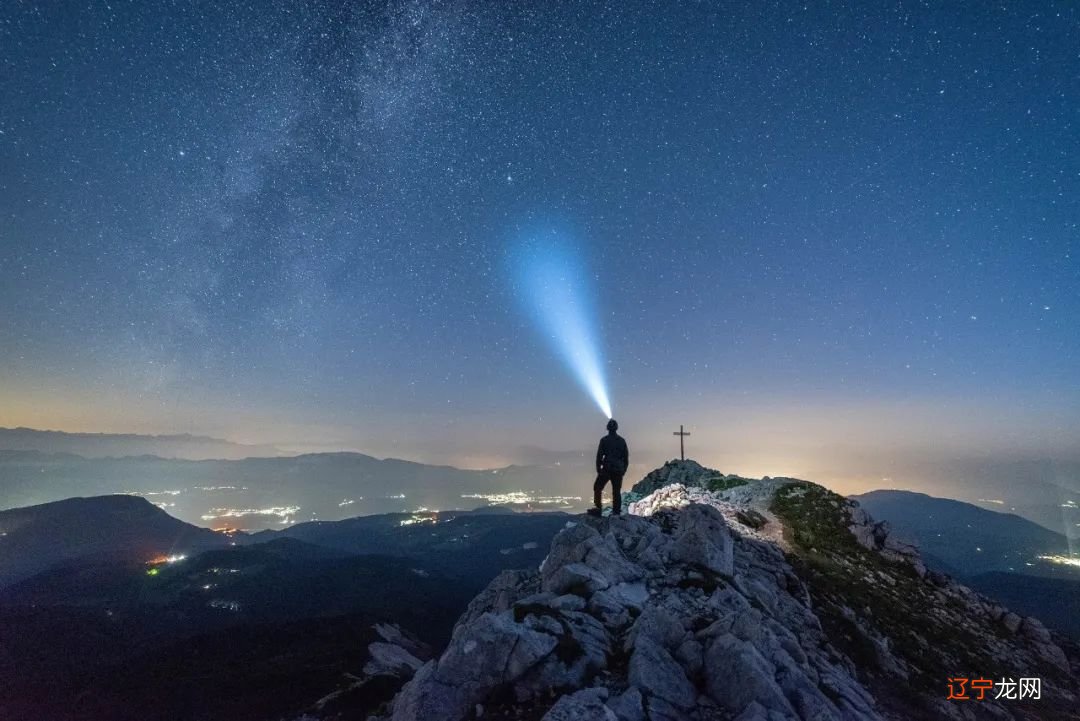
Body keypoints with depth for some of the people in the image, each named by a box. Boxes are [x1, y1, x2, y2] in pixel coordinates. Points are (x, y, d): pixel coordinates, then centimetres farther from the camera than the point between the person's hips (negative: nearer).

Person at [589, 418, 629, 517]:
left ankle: (598, 508, -1)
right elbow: (626, 456, 9)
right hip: (618, 470, 4)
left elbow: (599, 455, -7)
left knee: (597, 488, 7)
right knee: (617, 491, 9)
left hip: (607, 469, -3)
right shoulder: (622, 440, 6)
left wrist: (598, 468, 2)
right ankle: (616, 511, 8)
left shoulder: (604, 440, -6)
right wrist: (624, 469, 16)